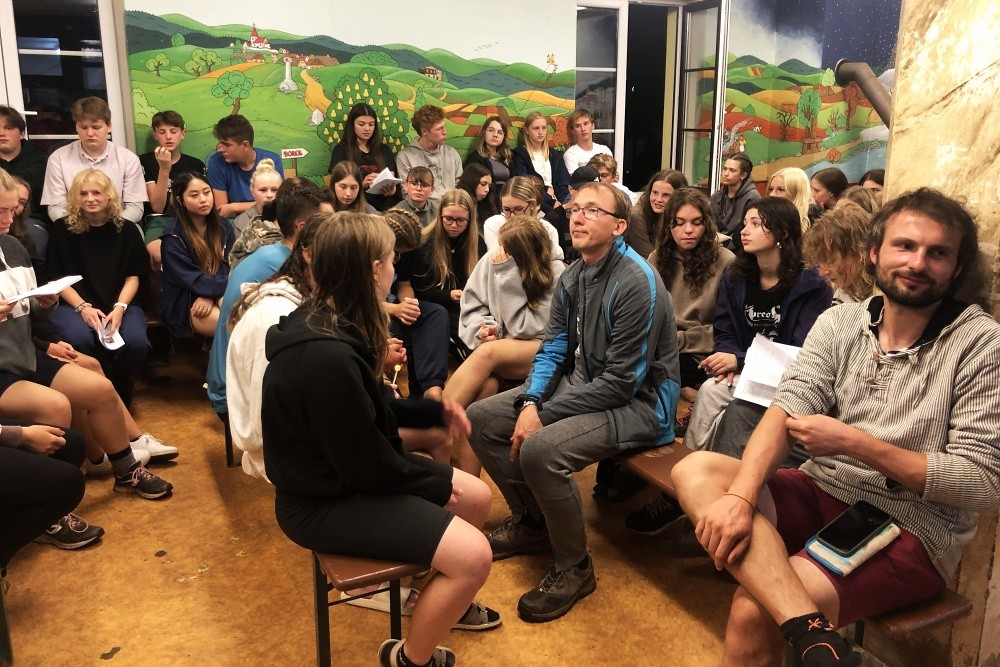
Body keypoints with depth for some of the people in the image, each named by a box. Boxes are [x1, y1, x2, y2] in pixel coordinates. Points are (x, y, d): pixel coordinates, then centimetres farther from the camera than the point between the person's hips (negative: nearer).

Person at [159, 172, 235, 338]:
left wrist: (210, 295, -16)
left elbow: (227, 266, 3)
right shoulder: (174, 235, -8)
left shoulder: (223, 226, 9)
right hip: (184, 305, -4)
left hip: (217, 295, 4)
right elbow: (191, 279, -14)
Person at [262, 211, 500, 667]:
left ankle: (443, 599, 38)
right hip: (326, 501, -10)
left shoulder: (328, 322, -1)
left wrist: (433, 411, 8)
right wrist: (438, 483, -9)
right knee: (472, 555, -18)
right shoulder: (327, 356, -32)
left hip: (344, 472, 10)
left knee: (477, 496, 14)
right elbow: (368, 465, -24)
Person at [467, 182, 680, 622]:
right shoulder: (572, 277, 4)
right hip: (580, 383, 9)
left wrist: (542, 414, -21)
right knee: (480, 419, 2)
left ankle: (573, 568, -8)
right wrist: (530, 402, -14)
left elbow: (621, 382, -23)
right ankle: (530, 522, 18)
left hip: (637, 401, -9)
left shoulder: (637, 283, -22)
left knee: (539, 449, -32)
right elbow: (552, 348, 6)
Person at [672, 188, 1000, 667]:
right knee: (695, 472, -22)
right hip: (822, 493, 6)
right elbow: (786, 411, -10)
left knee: (753, 610, -27)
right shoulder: (838, 323, 2)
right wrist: (740, 496, -28)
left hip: (913, 532, -5)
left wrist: (852, 442, -21)